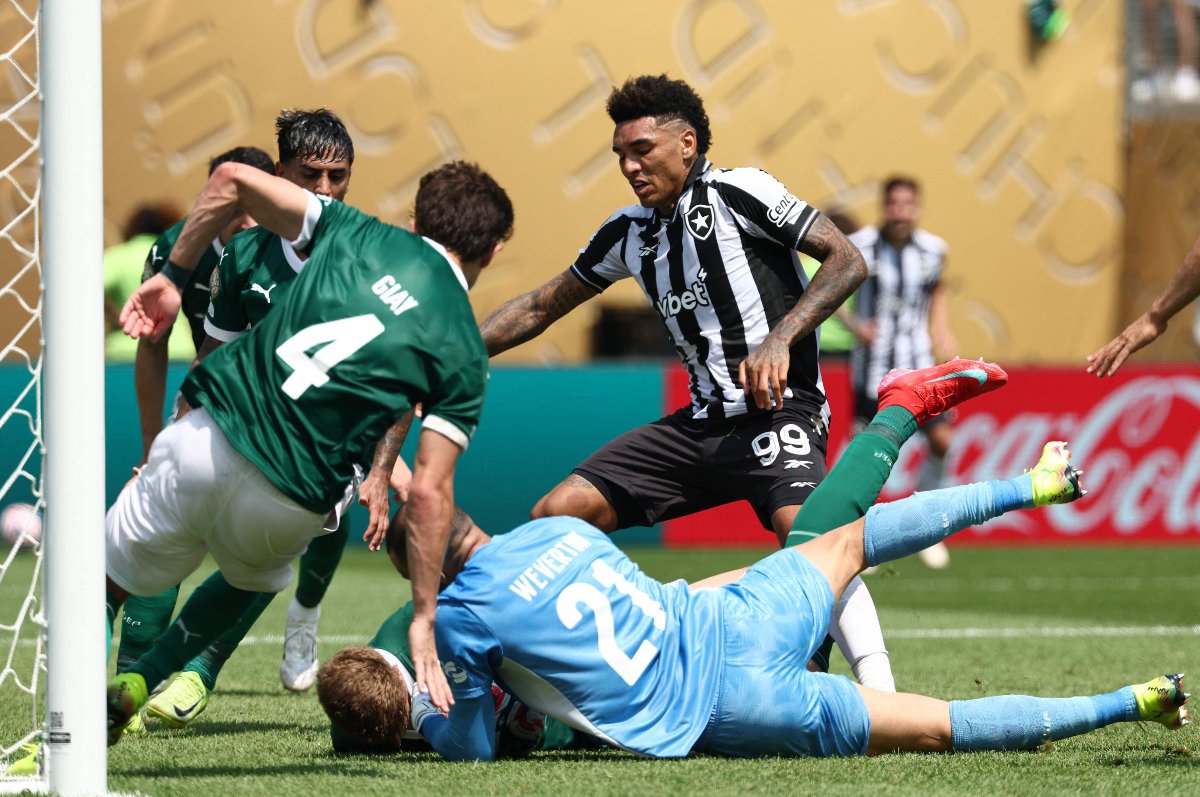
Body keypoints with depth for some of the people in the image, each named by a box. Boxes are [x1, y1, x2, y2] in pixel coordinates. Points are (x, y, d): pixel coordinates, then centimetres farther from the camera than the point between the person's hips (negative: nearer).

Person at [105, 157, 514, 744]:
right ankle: (133, 688, 23)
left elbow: (233, 179, 7)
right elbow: (429, 491, -3)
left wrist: (173, 275, 18)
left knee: (106, 584, 15)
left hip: (203, 446, 0)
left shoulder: (359, 236, 11)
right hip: (290, 507, 0)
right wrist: (423, 620, -1)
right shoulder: (463, 354, 5)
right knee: (252, 579, 35)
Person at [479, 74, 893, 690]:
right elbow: (542, 306, 27)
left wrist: (780, 339, -23)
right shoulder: (630, 232, 15)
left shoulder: (736, 193, -5)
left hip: (779, 409, -7)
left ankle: (880, 694, -37)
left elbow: (846, 260, -11)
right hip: (701, 424, 8)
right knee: (555, 516, 0)